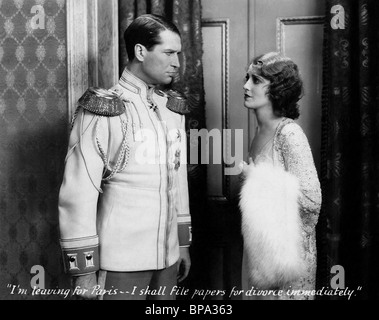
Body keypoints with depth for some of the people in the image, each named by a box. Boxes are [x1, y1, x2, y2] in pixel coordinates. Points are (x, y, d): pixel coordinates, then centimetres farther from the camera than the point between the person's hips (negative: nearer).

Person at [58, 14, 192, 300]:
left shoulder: (173, 108, 8)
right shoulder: (103, 111, -11)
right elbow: (79, 193, -13)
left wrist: (183, 242, 15)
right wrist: (83, 270, -13)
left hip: (167, 256, 6)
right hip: (121, 261, -6)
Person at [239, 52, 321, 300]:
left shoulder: (289, 133, -18)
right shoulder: (261, 131, 5)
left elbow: (311, 200, -23)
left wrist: (257, 179, -17)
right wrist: (248, 173, 0)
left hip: (287, 247, -7)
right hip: (261, 243, 7)